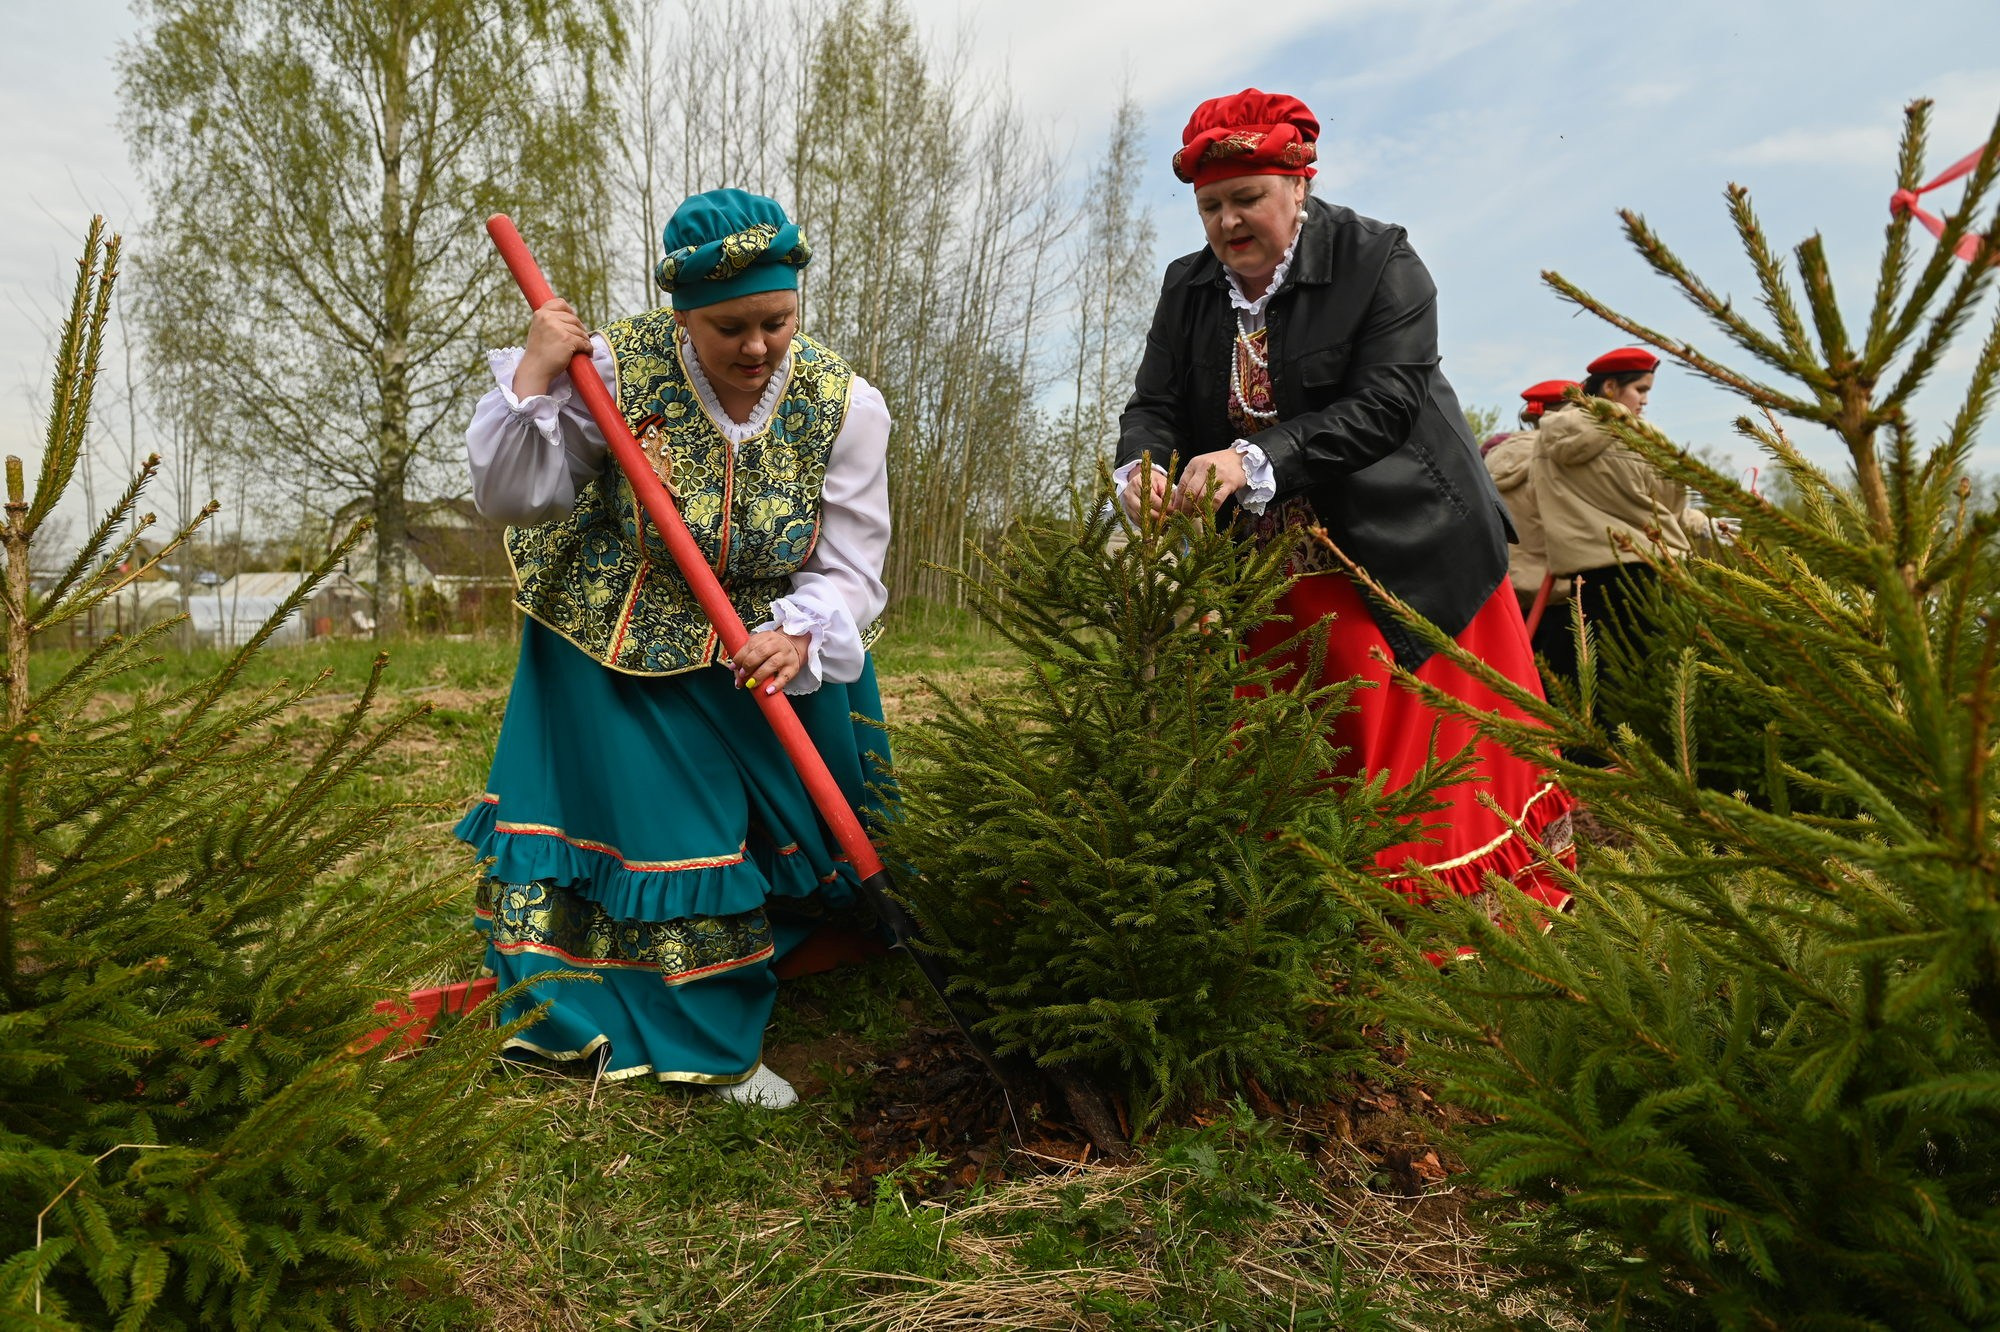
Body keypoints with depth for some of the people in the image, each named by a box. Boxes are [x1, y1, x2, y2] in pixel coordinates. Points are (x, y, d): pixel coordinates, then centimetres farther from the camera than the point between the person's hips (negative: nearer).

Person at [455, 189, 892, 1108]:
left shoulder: (842, 406, -12)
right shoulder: (618, 369, -16)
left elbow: (850, 567, -15)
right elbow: (511, 497, -13)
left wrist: (797, 634, -34)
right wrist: (533, 379, -25)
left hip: (768, 647, 3)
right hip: (617, 642, -2)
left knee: (802, 818, 10)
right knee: (665, 832, -2)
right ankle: (711, 1049, 16)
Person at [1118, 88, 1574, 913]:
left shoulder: (1377, 259, -7)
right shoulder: (1187, 288, 7)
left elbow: (1385, 404, -19)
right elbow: (1154, 403, 1)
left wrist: (1256, 460, -32)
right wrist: (1141, 468, -23)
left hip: (1403, 556, -4)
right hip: (1267, 566, 4)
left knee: (1434, 759, 0)